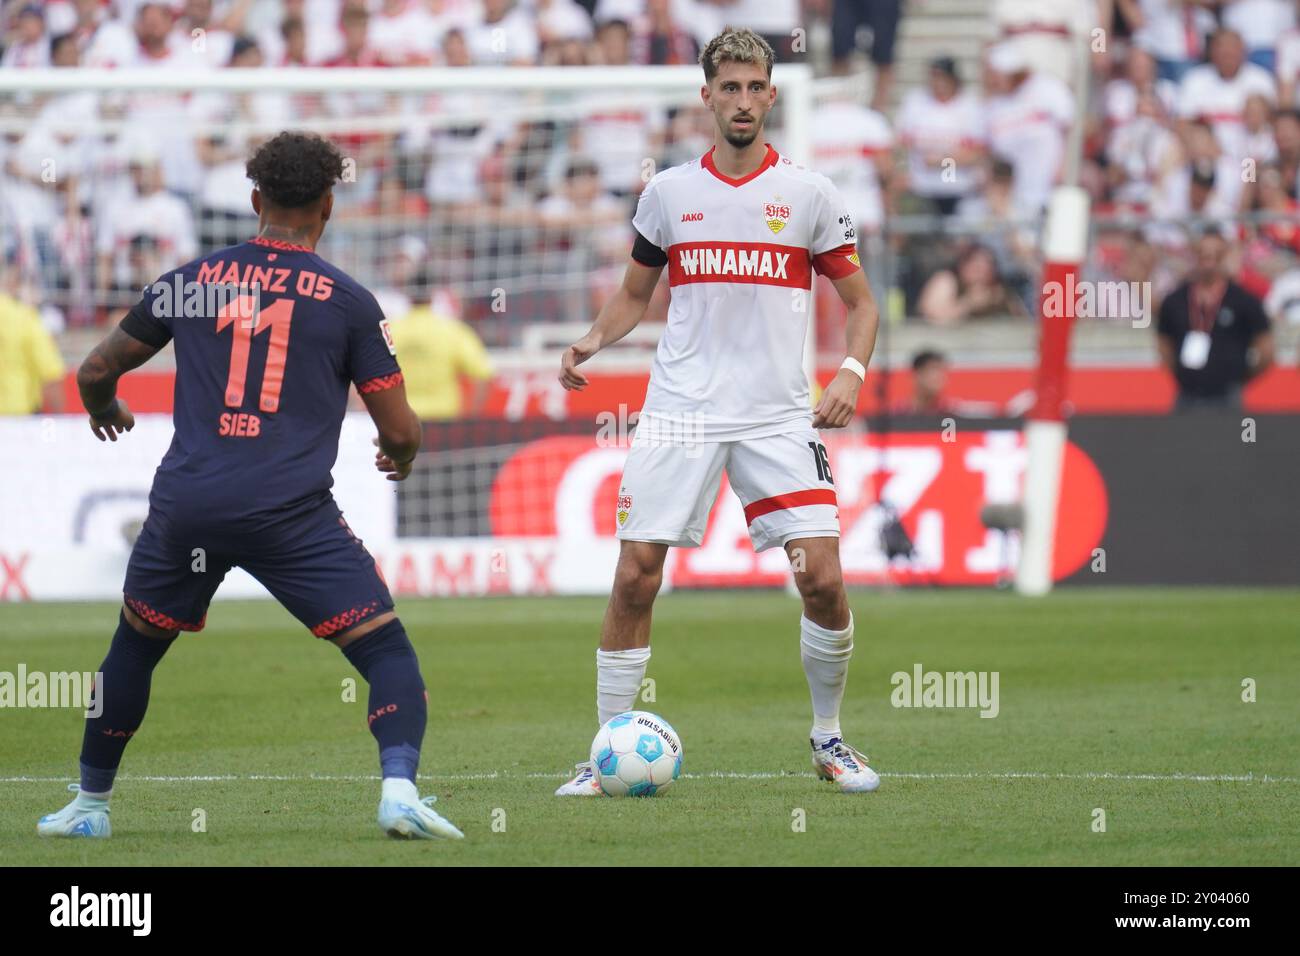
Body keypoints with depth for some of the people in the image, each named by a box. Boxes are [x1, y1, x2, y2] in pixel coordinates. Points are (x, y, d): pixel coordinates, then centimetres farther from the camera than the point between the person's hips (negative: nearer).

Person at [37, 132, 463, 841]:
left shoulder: (187, 283, 10)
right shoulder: (348, 302, 3)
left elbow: (96, 370, 19)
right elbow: (400, 430, 5)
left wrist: (103, 411, 43)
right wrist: (401, 455, 29)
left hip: (185, 504, 3)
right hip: (292, 515, -3)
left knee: (133, 648, 25)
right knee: (387, 650, 2)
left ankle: (90, 804, 32)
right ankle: (399, 789, -20)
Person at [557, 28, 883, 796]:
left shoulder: (809, 193, 3)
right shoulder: (668, 192, 7)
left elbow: (860, 301, 8)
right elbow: (636, 295, 18)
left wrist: (852, 371, -10)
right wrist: (593, 342, -1)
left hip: (779, 415, -1)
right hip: (680, 410, 1)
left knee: (823, 578, -10)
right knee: (635, 578, -6)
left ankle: (829, 740, 11)